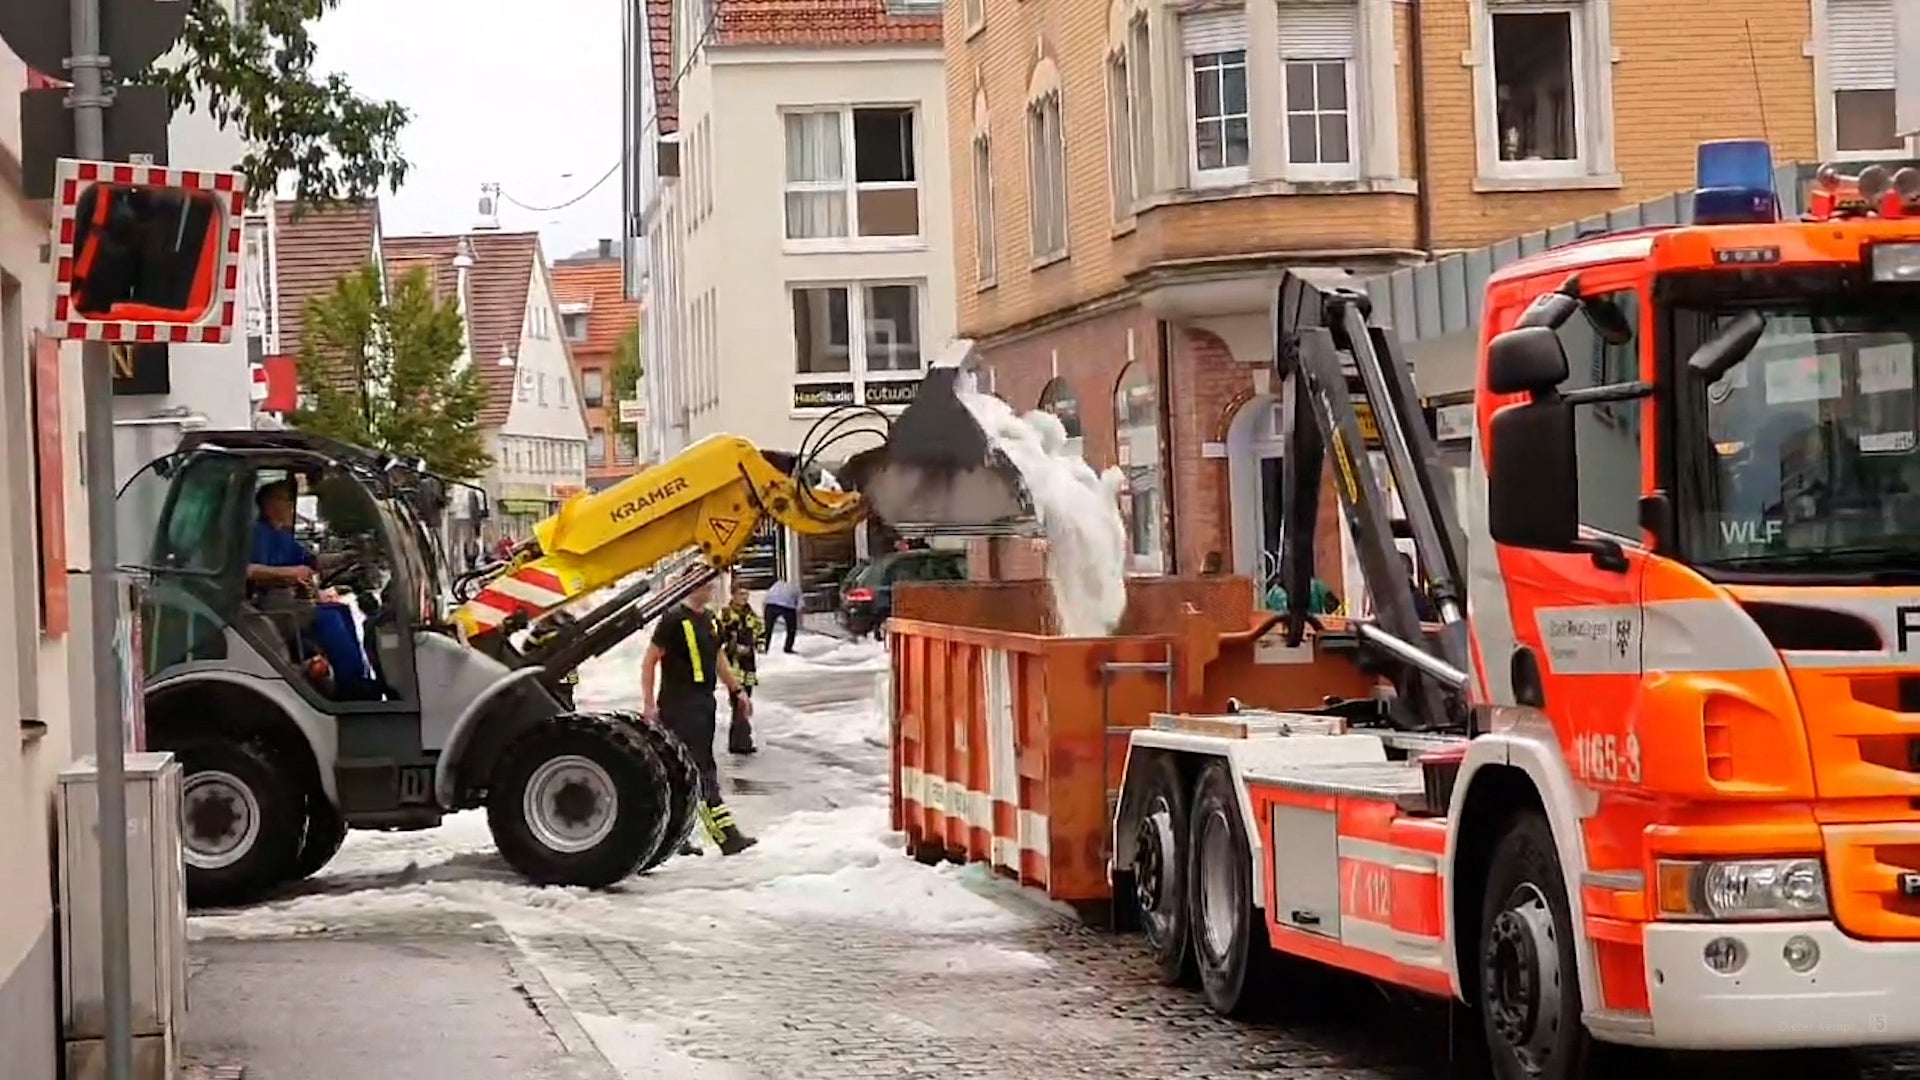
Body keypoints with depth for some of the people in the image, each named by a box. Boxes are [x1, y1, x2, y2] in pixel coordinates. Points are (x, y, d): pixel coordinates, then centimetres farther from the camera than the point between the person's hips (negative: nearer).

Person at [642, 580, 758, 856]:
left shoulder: (709, 619, 13)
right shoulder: (674, 620, -12)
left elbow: (718, 658, 25)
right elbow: (650, 661, -10)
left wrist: (737, 690, 20)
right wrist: (649, 704, -14)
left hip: (704, 703, 9)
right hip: (678, 706, -9)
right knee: (702, 772, -10)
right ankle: (726, 836, -14)